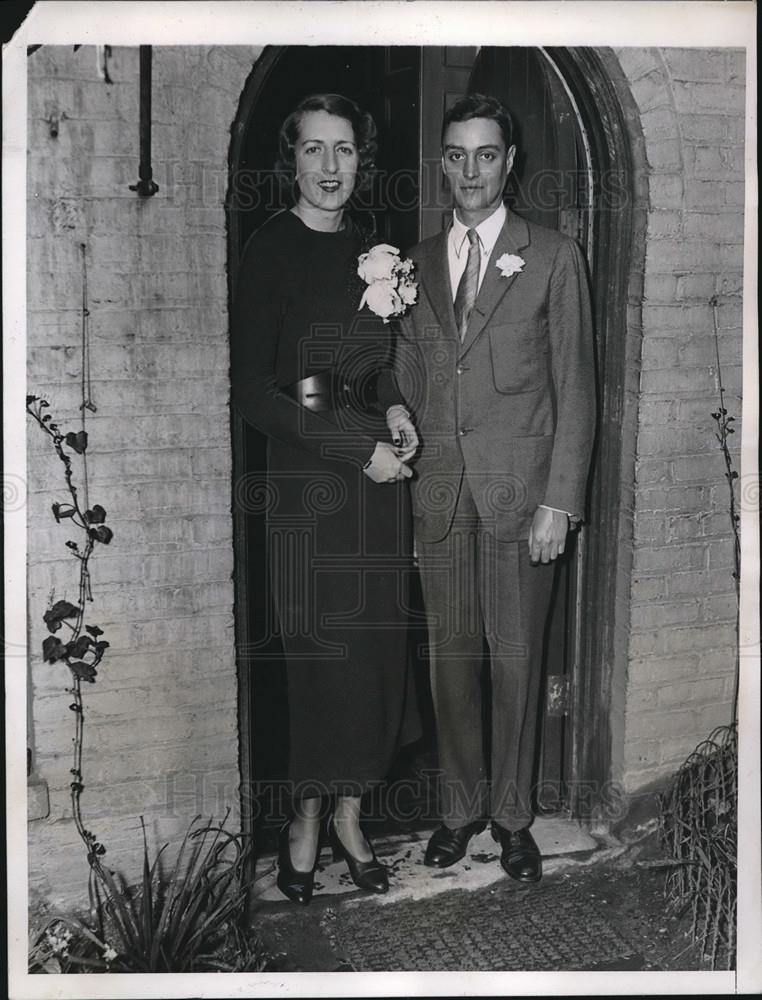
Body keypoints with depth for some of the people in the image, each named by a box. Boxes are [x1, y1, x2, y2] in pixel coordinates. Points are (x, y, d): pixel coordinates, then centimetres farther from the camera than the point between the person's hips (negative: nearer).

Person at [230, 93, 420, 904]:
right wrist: (355, 449, -15)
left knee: (375, 647, 8)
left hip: (377, 465, 6)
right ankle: (306, 823, 18)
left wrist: (393, 408, -1)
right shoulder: (270, 249, -7)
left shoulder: (368, 249, 11)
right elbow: (250, 389, -12)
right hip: (305, 474, -5)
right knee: (320, 649, -1)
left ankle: (348, 816, 23)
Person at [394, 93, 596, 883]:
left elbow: (575, 388, -1)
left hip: (520, 490, -3)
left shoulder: (553, 258, 2)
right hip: (438, 492, 3)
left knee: (516, 659, 4)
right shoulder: (417, 263, 12)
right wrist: (405, 462, 2)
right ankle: (461, 805, 25)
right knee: (450, 655, 9)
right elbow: (408, 381, 14)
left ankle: (512, 814, 20)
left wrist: (560, 501, -8)